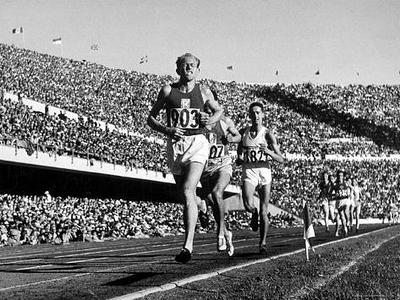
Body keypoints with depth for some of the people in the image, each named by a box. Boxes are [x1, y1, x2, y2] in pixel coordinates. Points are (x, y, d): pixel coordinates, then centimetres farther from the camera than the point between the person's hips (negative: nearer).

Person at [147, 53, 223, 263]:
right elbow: (150, 119, 8)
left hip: (197, 144, -2)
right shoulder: (167, 91, 5)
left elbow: (219, 110, 23)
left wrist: (212, 119, 1)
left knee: (187, 192, -20)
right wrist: (167, 130, -10)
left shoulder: (203, 92, 6)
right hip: (174, 144, 2)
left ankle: (188, 246, -24)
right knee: (186, 197, 10)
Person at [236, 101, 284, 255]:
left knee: (264, 212, -1)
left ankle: (263, 243, 14)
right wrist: (239, 159, -1)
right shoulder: (243, 132, 7)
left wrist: (268, 151, -22)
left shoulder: (268, 134, -2)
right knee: (248, 205, -23)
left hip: (264, 172, -1)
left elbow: (281, 159, -4)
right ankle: (254, 213, 14)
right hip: (248, 172, 1)